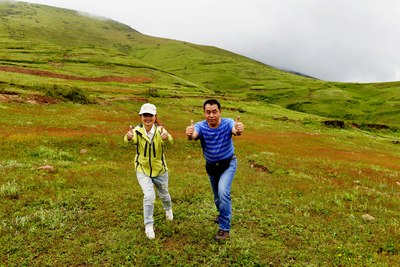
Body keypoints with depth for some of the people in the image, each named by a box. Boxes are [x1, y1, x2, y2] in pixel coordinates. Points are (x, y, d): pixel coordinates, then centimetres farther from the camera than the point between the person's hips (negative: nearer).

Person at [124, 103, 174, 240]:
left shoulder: (160, 130, -22)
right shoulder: (137, 131, -19)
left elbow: (169, 140, -44)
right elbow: (132, 139, -42)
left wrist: (167, 137, -67)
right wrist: (129, 137, -66)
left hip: (160, 170, 1)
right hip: (143, 170, 0)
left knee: (164, 195, 20)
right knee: (149, 195, -18)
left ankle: (168, 209, 56)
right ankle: (148, 225, 5)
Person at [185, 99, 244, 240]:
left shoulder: (227, 123, -26)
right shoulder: (201, 126, -23)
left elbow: (235, 130, -47)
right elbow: (193, 134, -44)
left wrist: (239, 130, -72)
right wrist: (189, 134, -68)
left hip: (228, 164, -3)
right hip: (211, 166, 3)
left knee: (223, 192, -22)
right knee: (217, 195, 19)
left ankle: (224, 228, -3)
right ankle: (223, 214, 52)